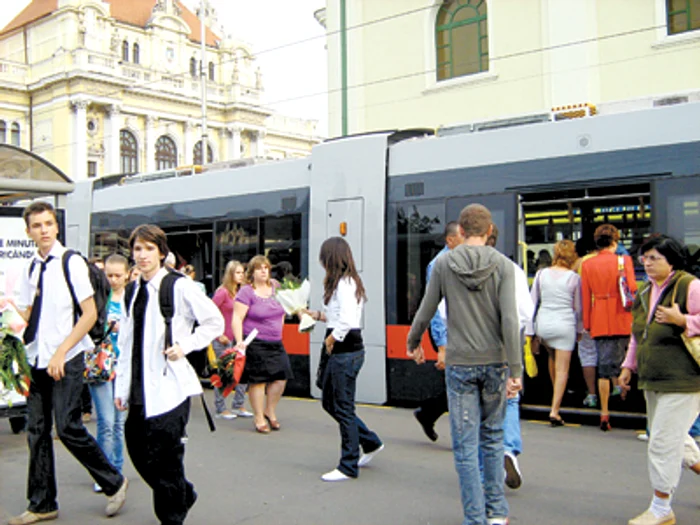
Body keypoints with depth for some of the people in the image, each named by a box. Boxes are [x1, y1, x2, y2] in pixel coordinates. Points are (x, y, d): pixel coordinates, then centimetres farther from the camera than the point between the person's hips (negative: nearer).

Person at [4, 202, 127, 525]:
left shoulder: (72, 263, -7)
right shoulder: (31, 269, 11)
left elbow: (90, 314, -11)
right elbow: (26, 315, 18)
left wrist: (61, 352, -14)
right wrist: (10, 312, -5)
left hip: (66, 360, -6)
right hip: (37, 360, 6)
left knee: (67, 428, -9)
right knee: (37, 431, 9)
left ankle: (114, 483, 12)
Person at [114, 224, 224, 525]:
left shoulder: (179, 286, -6)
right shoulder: (133, 292, 13)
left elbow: (215, 322, -2)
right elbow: (126, 345, 16)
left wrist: (186, 345, -12)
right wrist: (121, 387, 14)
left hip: (169, 387, -7)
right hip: (140, 388, 7)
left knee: (164, 457, -5)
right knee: (138, 451, 10)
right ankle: (183, 495, 33)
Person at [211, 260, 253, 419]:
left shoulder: (241, 292, 9)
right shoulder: (223, 292, -11)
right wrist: (219, 335, -13)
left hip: (237, 339, 7)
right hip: (223, 340, -7)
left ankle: (238, 406, 20)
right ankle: (221, 409, 13)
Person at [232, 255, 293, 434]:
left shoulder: (275, 287, 9)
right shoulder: (246, 292, -9)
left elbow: (282, 309, 26)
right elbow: (237, 318, -14)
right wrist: (239, 341, -23)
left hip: (276, 343, 6)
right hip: (255, 344, -6)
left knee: (281, 377, 1)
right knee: (258, 380, -3)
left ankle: (270, 411, 22)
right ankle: (259, 418, 11)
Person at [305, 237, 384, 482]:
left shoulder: (344, 283, -17)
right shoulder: (348, 281, 14)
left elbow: (347, 321, -28)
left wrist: (331, 339, -15)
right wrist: (316, 314, 21)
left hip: (345, 351, -10)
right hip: (340, 351, 10)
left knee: (343, 408, 0)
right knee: (329, 402, 18)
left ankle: (348, 467, 12)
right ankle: (370, 443, 29)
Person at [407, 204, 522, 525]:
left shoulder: (443, 264, -3)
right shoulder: (503, 265, -4)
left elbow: (425, 312, 2)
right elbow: (510, 320, -11)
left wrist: (413, 342, 21)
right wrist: (515, 370, -10)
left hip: (459, 364, -1)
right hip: (495, 363, 1)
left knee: (465, 444, 5)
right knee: (492, 437, 17)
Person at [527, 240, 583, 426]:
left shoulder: (542, 274, 1)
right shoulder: (574, 278, -4)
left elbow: (532, 302, 3)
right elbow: (578, 307, 4)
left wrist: (530, 330, 9)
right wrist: (579, 329, 18)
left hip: (543, 324, 3)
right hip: (565, 325, -3)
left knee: (552, 356, 30)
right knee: (562, 370, 2)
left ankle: (556, 395, 41)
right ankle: (555, 410, -2)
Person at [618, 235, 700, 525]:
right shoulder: (645, 292, 12)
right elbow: (638, 335, 21)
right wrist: (628, 366, 19)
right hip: (652, 382, 8)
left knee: (663, 441, -5)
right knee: (675, 438, 19)